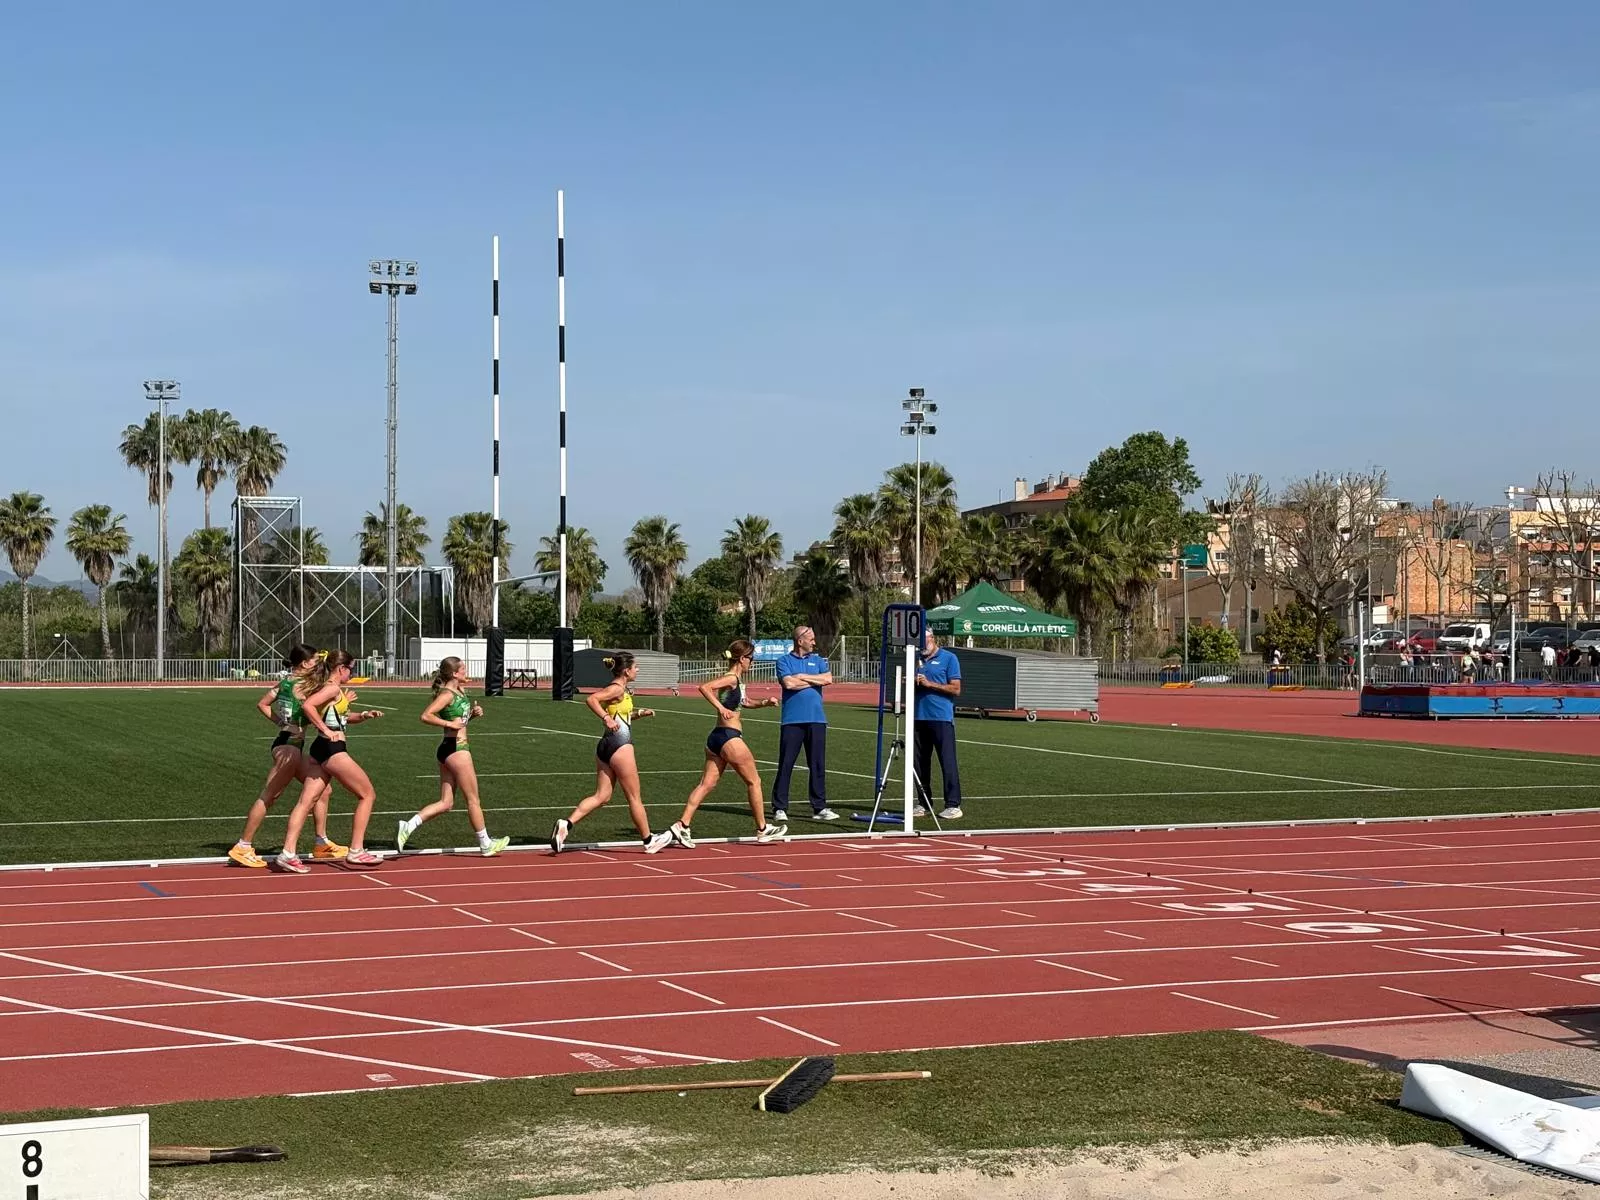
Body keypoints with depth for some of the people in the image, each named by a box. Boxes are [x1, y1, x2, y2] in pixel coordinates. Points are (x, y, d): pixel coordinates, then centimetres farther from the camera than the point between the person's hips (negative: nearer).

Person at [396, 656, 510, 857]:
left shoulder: (460, 691, 13)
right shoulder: (447, 694, -14)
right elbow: (426, 716, -24)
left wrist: (474, 713, 10)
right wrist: (450, 724, -22)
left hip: (448, 750, 9)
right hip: (456, 748, -9)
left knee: (445, 803, 8)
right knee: (473, 799, 4)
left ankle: (408, 826, -3)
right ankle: (486, 844, 14)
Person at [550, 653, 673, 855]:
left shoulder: (619, 689, 16)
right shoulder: (617, 688, -12)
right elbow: (591, 699, -26)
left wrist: (639, 713, 17)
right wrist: (607, 718, -27)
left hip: (605, 746, 9)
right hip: (620, 746, -9)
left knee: (601, 796, 5)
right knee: (634, 797, 4)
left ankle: (566, 823, -12)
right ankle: (649, 841, 16)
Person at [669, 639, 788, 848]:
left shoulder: (736, 681, 16)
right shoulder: (731, 678, -12)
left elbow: (744, 702, 33)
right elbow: (704, 687, -26)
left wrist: (764, 703, 18)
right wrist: (721, 708, -30)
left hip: (716, 738, 9)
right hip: (729, 737, -9)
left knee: (707, 785, 4)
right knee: (753, 781, 6)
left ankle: (682, 826, -7)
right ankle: (763, 829, 15)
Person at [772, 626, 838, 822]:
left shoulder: (818, 660, 16)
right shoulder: (784, 661, 5)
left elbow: (828, 679, -2)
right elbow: (788, 683, -12)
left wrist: (802, 677, -5)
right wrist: (814, 681, -2)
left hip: (817, 720, 4)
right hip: (792, 720, -3)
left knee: (818, 765, 4)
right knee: (786, 765, -3)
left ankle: (820, 807, 9)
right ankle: (779, 808, 2)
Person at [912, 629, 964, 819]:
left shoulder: (949, 658, 0)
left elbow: (956, 689, -7)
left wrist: (929, 684, -13)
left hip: (942, 719, -6)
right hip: (919, 717, 6)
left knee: (948, 762, -7)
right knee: (920, 763, 7)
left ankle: (953, 805, -6)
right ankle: (923, 804, 14)